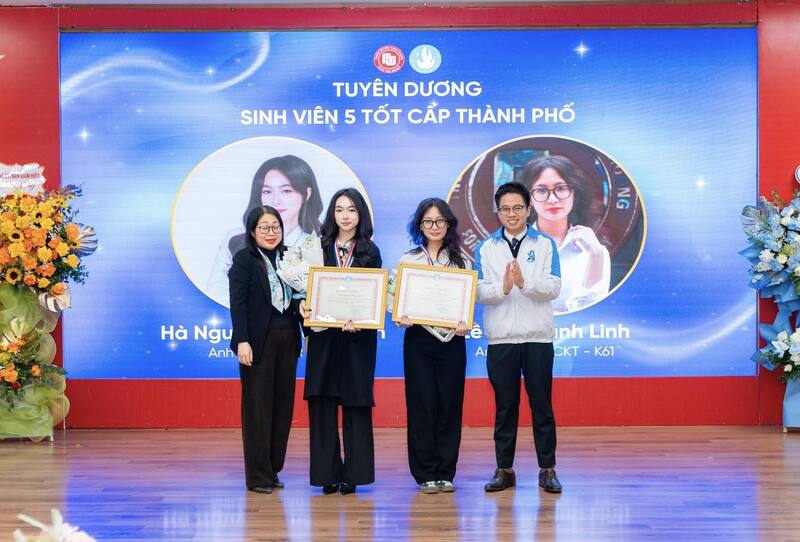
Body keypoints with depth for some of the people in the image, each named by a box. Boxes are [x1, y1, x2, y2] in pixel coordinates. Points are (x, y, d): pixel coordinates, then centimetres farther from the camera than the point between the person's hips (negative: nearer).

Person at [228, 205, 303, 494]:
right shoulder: (244, 259, -3)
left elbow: (296, 299, 13)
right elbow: (237, 303, -9)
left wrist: (305, 334, -1)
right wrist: (242, 341, -18)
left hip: (286, 340, 5)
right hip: (259, 341, -5)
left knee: (283, 405, 6)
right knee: (258, 408, 0)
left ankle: (273, 470, 16)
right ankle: (258, 477, 5)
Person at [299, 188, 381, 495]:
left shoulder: (370, 251, 5)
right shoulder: (320, 247, 7)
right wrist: (304, 304, -16)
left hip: (358, 335, -1)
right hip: (323, 334, 1)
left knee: (355, 402, 1)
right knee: (322, 402, 0)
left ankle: (353, 473, 6)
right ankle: (327, 471, 6)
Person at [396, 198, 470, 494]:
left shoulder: (461, 261, 9)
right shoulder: (408, 260, 8)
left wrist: (465, 324, -13)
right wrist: (402, 319, -14)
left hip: (452, 339, 1)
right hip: (419, 339, -1)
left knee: (450, 405, 2)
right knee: (422, 406, -2)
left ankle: (446, 473, 10)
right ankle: (426, 474, 5)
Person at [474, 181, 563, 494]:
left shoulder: (545, 244, 6)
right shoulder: (485, 248, 8)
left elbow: (554, 288, -5)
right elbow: (479, 292, -3)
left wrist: (525, 282, -22)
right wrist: (502, 288, -23)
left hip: (537, 336, -1)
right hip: (500, 338, 1)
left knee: (542, 405, 3)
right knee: (505, 406, 6)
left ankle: (547, 470, 9)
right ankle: (504, 470, 13)